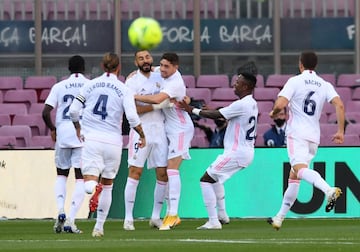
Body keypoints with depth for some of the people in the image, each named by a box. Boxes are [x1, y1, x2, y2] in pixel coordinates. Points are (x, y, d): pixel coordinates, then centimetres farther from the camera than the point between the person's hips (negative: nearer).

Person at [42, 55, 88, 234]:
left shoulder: (59, 86, 7)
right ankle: (71, 220, -10)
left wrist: (52, 129, 17)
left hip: (63, 133, 2)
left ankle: (60, 211, -3)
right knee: (81, 178, 0)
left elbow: (46, 112, 1)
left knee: (61, 174, 18)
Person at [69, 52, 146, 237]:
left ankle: (93, 184, -45)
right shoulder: (124, 90, -1)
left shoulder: (91, 85, 5)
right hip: (113, 141, 0)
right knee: (107, 185, 17)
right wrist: (142, 136, 7)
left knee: (89, 184, -7)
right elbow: (132, 118, -10)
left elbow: (73, 110, 3)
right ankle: (99, 227, 21)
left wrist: (78, 128, 22)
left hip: (91, 139, 0)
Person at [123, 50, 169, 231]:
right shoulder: (132, 81, -4)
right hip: (140, 132, -5)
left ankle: (156, 217, 14)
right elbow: (133, 109, -14)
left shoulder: (159, 77, 10)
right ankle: (128, 218, -3)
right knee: (135, 172, -8)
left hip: (160, 131, 5)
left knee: (163, 174, 3)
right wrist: (157, 105, -19)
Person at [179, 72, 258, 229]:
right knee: (214, 176, 28)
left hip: (236, 152, -10)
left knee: (206, 180, -7)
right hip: (247, 151, 10)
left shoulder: (241, 105, -18)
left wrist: (192, 110, -6)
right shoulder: (252, 104, 11)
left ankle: (213, 221, -12)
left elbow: (216, 115, -14)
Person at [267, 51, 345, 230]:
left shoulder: (295, 81, -1)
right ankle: (280, 218, 18)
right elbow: (339, 105, -3)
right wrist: (340, 131, -1)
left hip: (297, 133, -6)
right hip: (314, 136, 6)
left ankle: (329, 190, -53)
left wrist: (274, 113, 11)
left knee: (300, 169, -25)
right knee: (293, 177, 15)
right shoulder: (325, 85, 11)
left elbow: (280, 104, -12)